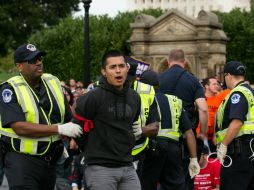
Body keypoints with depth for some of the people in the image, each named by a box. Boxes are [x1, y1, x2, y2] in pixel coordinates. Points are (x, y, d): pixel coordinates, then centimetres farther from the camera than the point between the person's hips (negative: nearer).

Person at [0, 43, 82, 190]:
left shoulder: (53, 82, 10)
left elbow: (68, 117, 19)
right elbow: (20, 127, -21)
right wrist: (59, 129, -22)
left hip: (51, 160, 6)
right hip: (21, 160, -6)